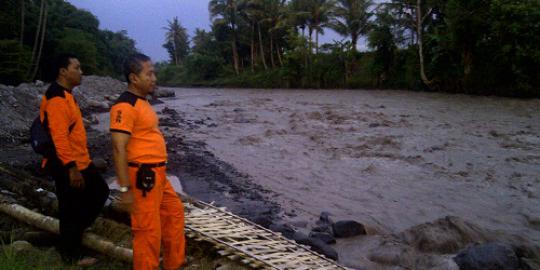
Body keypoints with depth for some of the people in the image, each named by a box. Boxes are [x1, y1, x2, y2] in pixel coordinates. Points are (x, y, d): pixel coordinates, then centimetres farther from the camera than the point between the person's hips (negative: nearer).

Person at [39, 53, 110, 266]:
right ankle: (71, 256, 18)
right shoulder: (56, 98, -20)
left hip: (80, 162, 10)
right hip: (67, 166, -10)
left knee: (100, 192, 19)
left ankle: (74, 231, 31)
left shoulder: (66, 95, 13)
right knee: (71, 210, 2)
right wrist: (71, 167, -25)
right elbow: (59, 137, -25)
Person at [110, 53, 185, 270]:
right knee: (148, 231, -1)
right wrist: (125, 189, -24)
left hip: (157, 175, 11)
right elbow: (119, 149, -22)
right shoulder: (125, 106, -18)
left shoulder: (142, 102, 13)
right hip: (142, 177, -10)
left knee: (174, 213, 22)